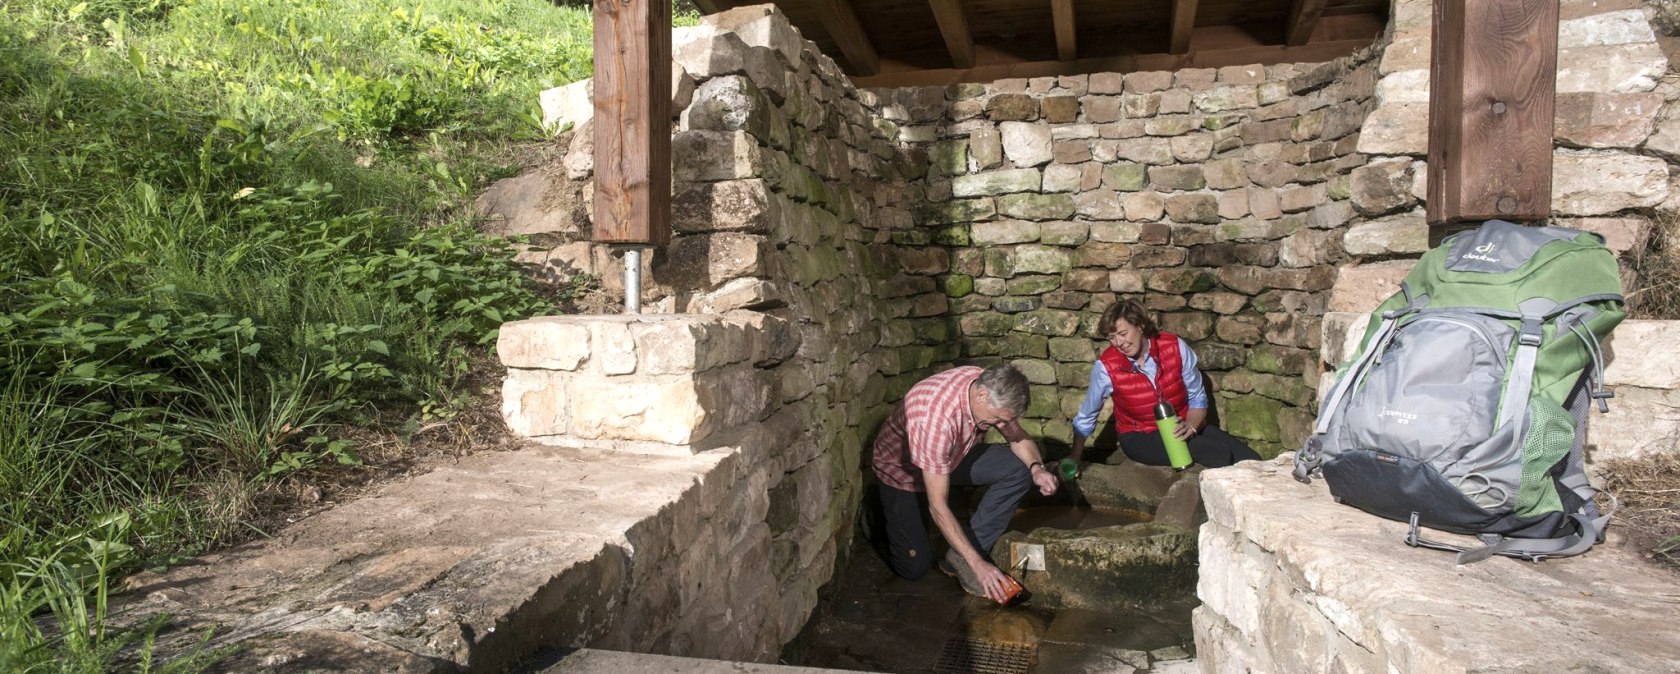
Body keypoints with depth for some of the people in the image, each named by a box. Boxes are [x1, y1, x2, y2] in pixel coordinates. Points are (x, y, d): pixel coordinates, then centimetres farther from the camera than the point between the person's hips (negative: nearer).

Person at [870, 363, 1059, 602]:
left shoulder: (989, 386, -21)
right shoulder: (935, 420, -42)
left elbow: (1019, 438, -4)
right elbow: (938, 507, -37)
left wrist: (1037, 468, -27)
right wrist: (978, 564, -35)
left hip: (951, 457, 6)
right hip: (902, 469, -6)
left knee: (1019, 468, -17)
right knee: (915, 567, -12)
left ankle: (960, 556, -9)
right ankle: (883, 514, 19)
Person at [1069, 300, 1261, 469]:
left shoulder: (1175, 347, -13)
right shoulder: (1106, 366, -17)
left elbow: (1198, 398, -2)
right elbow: (1085, 418, -2)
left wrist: (1190, 427, -22)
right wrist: (1074, 462, 5)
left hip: (1180, 428, 3)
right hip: (1140, 438, -3)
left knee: (1250, 461, -16)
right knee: (1218, 456, -26)